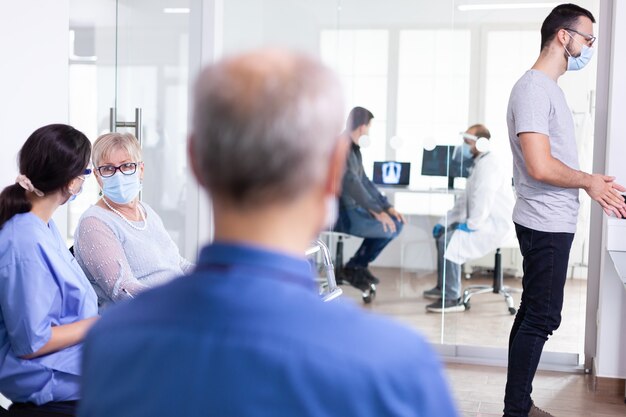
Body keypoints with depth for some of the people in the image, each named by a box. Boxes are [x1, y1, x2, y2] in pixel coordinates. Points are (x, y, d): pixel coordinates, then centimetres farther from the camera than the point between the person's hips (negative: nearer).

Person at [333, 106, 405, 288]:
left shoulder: (354, 149, 14)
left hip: (352, 207, 10)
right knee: (387, 228, -17)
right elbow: (351, 182, -26)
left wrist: (387, 207, 6)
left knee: (396, 223, 6)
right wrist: (376, 211, -29)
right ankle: (353, 268, 2)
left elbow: (364, 181, 16)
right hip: (339, 212, -10)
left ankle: (358, 266, 11)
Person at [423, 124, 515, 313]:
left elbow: (483, 200, -28)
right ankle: (442, 287, 23)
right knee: (442, 232, 18)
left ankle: (452, 298, -21)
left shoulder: (487, 165, -17)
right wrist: (444, 221, 16)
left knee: (449, 241, -25)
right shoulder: (479, 164, 17)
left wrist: (470, 225, -20)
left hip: (497, 226, -11)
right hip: (488, 223, 11)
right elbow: (465, 199, 21)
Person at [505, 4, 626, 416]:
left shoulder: (549, 87, 15)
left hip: (552, 223, 10)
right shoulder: (533, 88, -17)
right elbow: (540, 166, -25)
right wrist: (589, 180, -10)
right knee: (542, 318, -5)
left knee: (534, 315, 14)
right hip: (546, 225, -10)